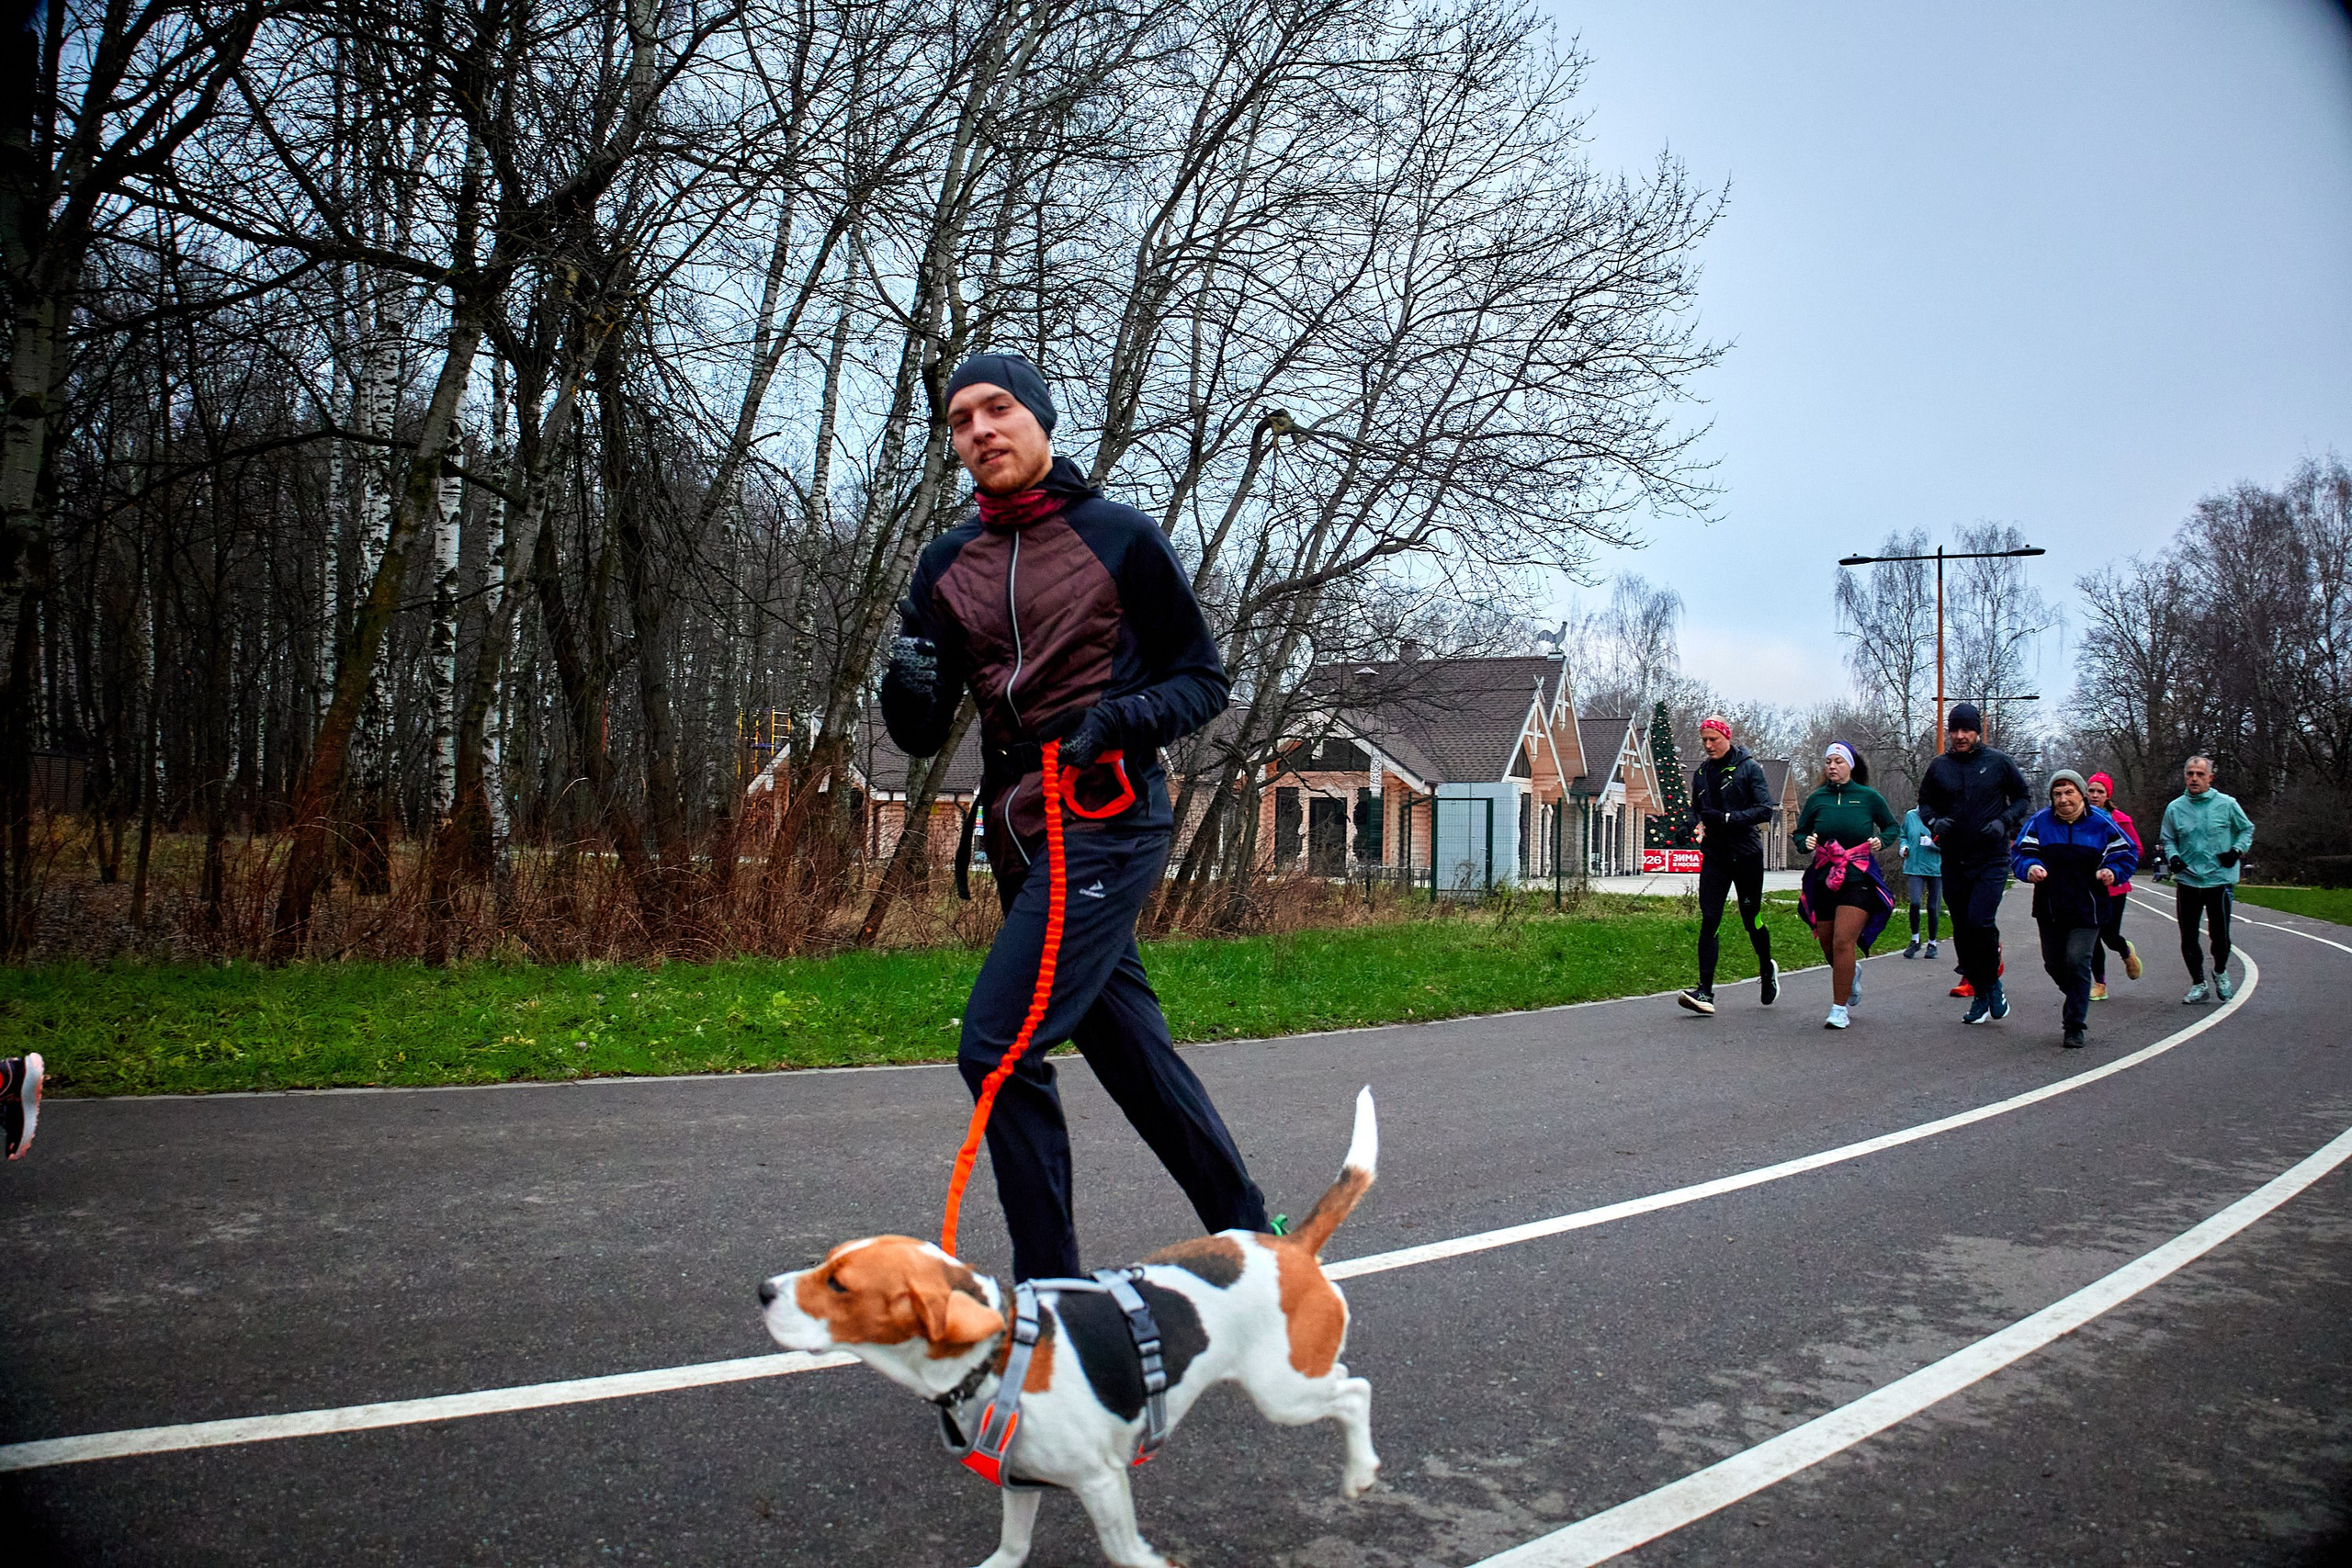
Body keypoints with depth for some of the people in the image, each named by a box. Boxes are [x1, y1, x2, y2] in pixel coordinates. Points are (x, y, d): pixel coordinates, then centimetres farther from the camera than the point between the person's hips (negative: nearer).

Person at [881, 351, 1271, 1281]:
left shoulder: (1120, 536, -2)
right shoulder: (948, 563, 12)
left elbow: (1203, 681, 2)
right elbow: (923, 737, 9)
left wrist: (1120, 718, -16)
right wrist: (909, 688, -13)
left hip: (1107, 824, -6)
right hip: (1019, 836, 7)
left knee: (997, 1045, -15)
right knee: (1131, 1048, 14)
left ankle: (1047, 1292, -2)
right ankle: (1247, 1229, 31)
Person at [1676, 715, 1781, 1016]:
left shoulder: (1749, 768, -4)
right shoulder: (1701, 773, 11)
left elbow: (1765, 810, -11)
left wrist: (1727, 818, -21)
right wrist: (1697, 825, 0)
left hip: (1746, 855, -3)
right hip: (1714, 856, 4)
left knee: (1751, 920, 7)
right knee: (1709, 921, -8)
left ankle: (1767, 971, 36)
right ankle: (1705, 993, -13)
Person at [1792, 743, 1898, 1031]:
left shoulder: (1869, 797, 0)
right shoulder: (1816, 799, 5)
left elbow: (1891, 826, 14)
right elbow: (1800, 833, 14)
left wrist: (1881, 840, -6)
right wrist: (1806, 842, -7)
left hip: (1859, 879, -3)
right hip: (1824, 880, 4)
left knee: (1843, 942, -16)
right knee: (1828, 946, 11)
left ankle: (1839, 1009, -8)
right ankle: (1851, 975, 45)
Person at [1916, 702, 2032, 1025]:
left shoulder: (1997, 762, -2)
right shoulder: (1939, 767, 5)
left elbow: (2024, 797, 7)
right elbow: (1925, 803, 16)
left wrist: (2004, 821, -10)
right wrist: (1934, 821, -6)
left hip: (1992, 859, -3)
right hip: (1954, 862, 4)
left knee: (1980, 921, -19)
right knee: (1962, 932, 7)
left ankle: (1993, 983, 5)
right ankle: (1980, 996, 20)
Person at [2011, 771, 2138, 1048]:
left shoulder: (2101, 823, -3)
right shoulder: (2040, 822, -1)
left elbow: (2127, 854, 6)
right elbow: (2020, 853, -2)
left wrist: (2113, 872, -14)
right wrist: (2030, 868, -24)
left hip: (2086, 908, -3)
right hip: (2050, 908, 3)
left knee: (2076, 962, -12)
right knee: (2054, 963, 12)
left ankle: (2074, 1027, -2)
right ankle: (2077, 1001, 43)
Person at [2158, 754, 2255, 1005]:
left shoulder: (2227, 804, -2)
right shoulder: (2175, 808, 3)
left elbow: (2246, 829, 12)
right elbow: (2167, 840, 14)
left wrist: (2238, 850, -3)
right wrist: (2172, 857, -5)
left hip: (2220, 880, -2)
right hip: (2187, 880, 2)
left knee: (2220, 934, 1)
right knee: (2188, 937, 4)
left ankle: (2220, 972, 30)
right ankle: (2198, 984, 19)